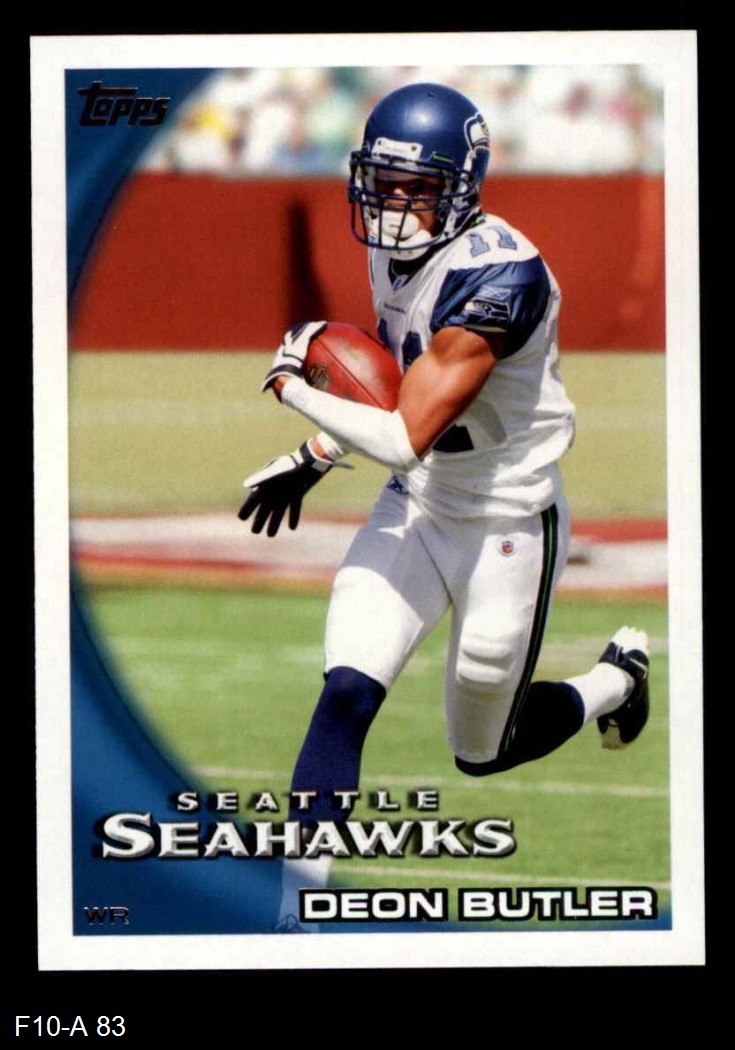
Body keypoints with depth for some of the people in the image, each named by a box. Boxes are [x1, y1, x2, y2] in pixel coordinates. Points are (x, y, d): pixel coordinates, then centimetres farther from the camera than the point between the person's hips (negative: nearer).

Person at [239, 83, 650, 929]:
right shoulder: (394, 249, -2)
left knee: (481, 752, 13)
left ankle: (615, 681, 42)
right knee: (345, 696, -16)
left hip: (507, 530, -6)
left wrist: (293, 386, -19)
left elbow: (406, 438, -31)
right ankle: (298, 913, -15)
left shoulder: (496, 275, -29)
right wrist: (313, 461, 13)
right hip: (416, 509, 6)